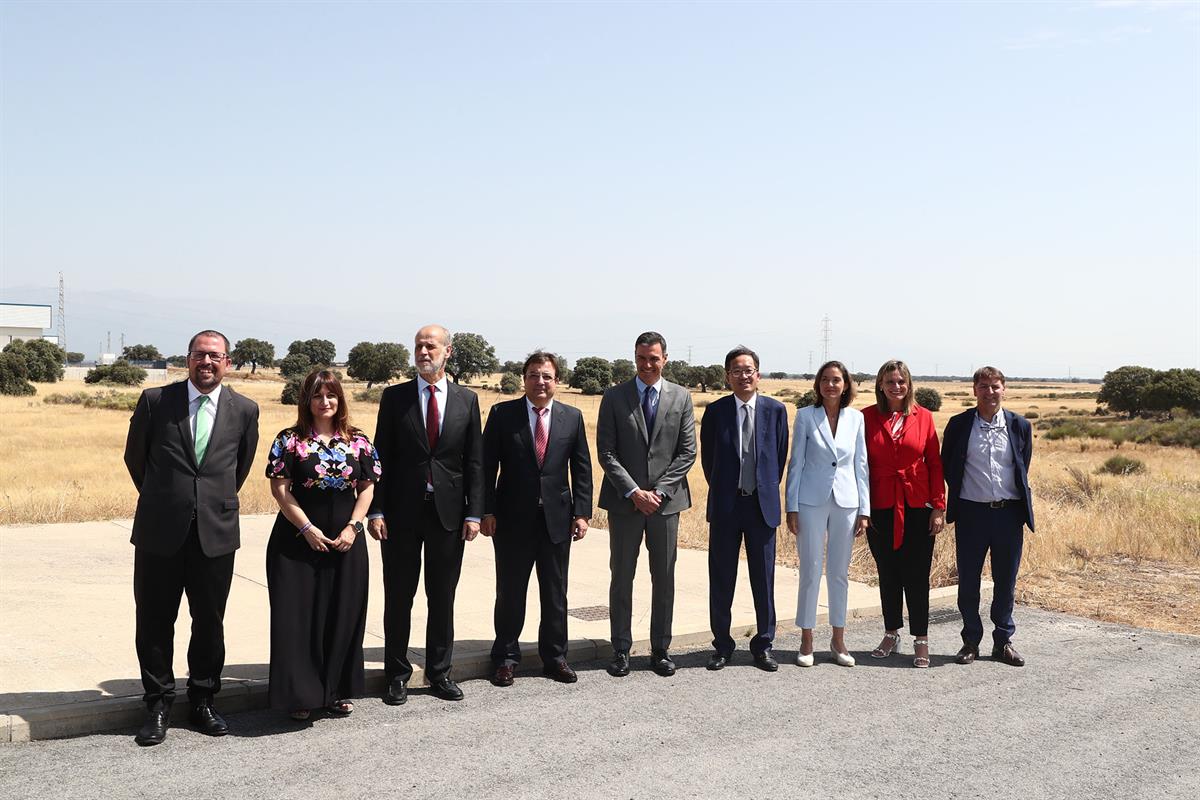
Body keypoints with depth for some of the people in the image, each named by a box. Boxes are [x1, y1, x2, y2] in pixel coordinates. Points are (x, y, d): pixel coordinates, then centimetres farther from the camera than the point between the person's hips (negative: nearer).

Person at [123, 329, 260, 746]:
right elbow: (135, 457, 11)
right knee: (154, 622, 6)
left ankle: (203, 701, 24)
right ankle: (158, 704, 21)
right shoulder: (155, 400, -1)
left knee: (210, 623, 10)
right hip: (160, 531, -1)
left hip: (216, 533, 1)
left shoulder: (244, 410, 2)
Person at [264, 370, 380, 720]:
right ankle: (300, 693, 11)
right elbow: (280, 489, -6)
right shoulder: (290, 440, -2)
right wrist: (308, 528, -13)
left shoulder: (358, 441, 5)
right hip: (299, 540, -2)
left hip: (346, 542, 3)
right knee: (298, 615, 0)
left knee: (343, 615, 7)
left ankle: (337, 691, 20)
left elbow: (367, 488, 6)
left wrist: (352, 527, -7)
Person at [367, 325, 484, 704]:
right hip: (402, 511, -1)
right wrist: (376, 510, -6)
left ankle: (439, 673, 22)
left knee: (443, 598, 9)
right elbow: (382, 457, 1)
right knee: (398, 597, 7)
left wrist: (474, 513, -3)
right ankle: (397, 674, 19)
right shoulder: (394, 397, 3)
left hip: (449, 512, 1)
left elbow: (474, 461, 4)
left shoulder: (466, 399, 5)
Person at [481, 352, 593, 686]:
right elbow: (487, 466, -2)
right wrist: (487, 511, -8)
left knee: (556, 593, 10)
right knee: (510, 592, 8)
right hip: (513, 518, -2)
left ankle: (555, 657, 23)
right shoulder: (502, 414, -2)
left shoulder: (572, 417, 4)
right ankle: (505, 657, 22)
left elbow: (582, 468, 6)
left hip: (557, 518, 2)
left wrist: (581, 513, -1)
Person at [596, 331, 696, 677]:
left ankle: (661, 649, 18)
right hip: (624, 501, -1)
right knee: (621, 577, 5)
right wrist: (633, 492, -12)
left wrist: (659, 492, -9)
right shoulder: (614, 397, 0)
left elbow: (687, 452, 1)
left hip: (666, 500, 1)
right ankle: (621, 650, 14)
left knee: (664, 578, 7)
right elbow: (606, 452, -3)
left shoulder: (681, 397, 4)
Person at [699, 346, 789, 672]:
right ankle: (722, 645, 18)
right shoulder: (715, 411, -1)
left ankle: (763, 645, 19)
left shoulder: (775, 410, 1)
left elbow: (780, 455, 8)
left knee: (764, 578, 7)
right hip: (725, 507, 0)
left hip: (762, 504, 1)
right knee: (721, 579, 6)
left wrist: (768, 491, 9)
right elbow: (707, 458, 7)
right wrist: (722, 491, 10)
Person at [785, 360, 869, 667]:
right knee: (811, 572, 2)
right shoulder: (805, 416, -1)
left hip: (846, 502, 2)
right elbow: (796, 463, 0)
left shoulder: (856, 418, 4)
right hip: (812, 501, -2)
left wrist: (864, 509, 4)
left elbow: (861, 465, 7)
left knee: (840, 573, 9)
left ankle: (838, 641, 20)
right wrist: (792, 507, -4)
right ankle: (806, 641, 12)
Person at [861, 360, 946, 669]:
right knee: (887, 573, 11)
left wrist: (938, 507, -3)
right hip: (881, 507, 1)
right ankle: (891, 635, 24)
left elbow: (934, 463, 2)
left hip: (917, 507, -1)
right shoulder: (867, 417, 0)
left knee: (917, 574, 3)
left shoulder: (923, 417, 1)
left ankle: (921, 640, 12)